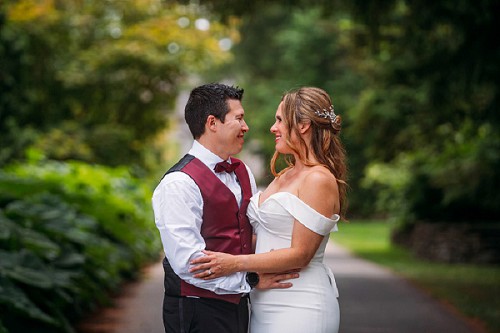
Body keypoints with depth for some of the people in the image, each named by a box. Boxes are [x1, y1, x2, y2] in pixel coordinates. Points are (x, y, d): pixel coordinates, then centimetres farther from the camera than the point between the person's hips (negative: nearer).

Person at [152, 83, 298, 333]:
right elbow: (188, 262, -24)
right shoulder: (178, 184, -17)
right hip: (198, 312, -7)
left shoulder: (242, 172, 10)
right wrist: (251, 280, -19)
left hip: (237, 303, 8)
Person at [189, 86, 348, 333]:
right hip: (265, 302, 8)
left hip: (299, 307, -8)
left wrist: (236, 263, -19)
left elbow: (300, 254, -17)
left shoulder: (319, 180, -13)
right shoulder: (284, 176, 14)